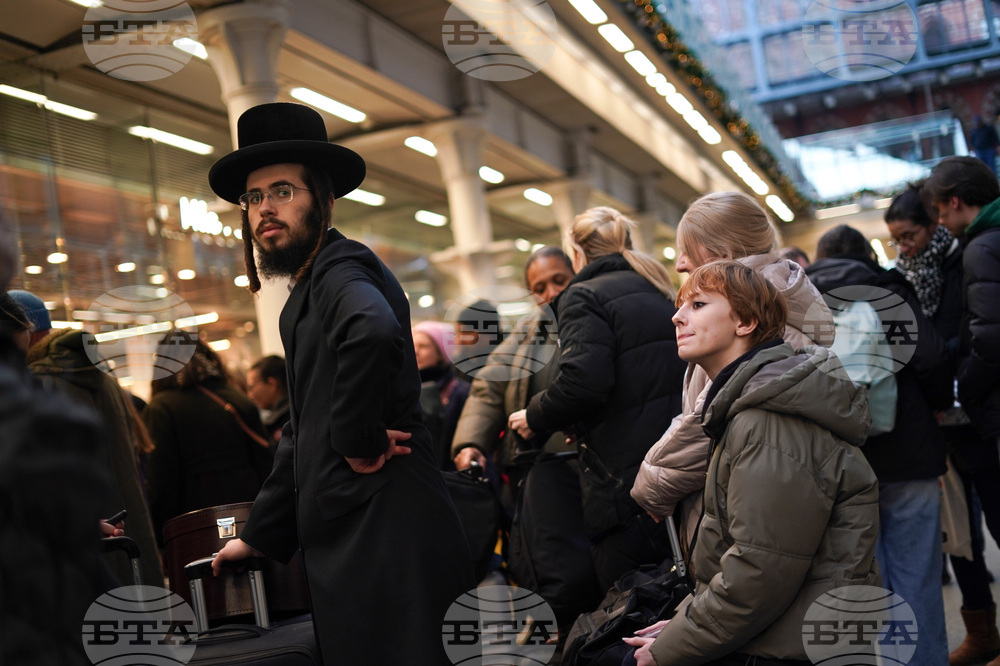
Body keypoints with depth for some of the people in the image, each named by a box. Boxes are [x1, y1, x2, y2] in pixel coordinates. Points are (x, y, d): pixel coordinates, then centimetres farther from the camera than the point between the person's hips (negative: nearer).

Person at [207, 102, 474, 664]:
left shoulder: (342, 271, -10)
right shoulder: (305, 298, 20)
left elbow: (374, 329, -37)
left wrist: (359, 440, -24)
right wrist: (260, 537, 26)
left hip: (384, 537, -10)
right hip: (343, 544, 10)